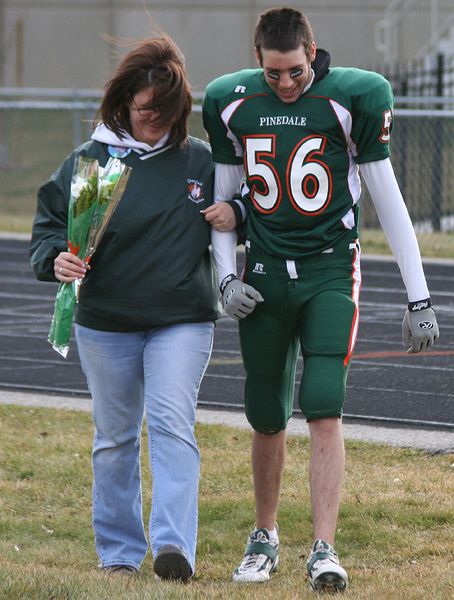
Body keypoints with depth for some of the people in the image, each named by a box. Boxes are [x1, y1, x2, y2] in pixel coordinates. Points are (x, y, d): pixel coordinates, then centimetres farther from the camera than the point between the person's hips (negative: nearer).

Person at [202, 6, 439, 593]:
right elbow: (223, 198, 13)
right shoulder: (232, 102, 1)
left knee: (324, 408, -16)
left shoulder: (352, 98, -9)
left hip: (330, 269, -3)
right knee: (267, 417, 8)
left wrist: (418, 298, -3)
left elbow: (388, 201, -4)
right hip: (264, 274, 3)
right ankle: (264, 538, 28)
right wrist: (226, 279, 0)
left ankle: (323, 550, -16)